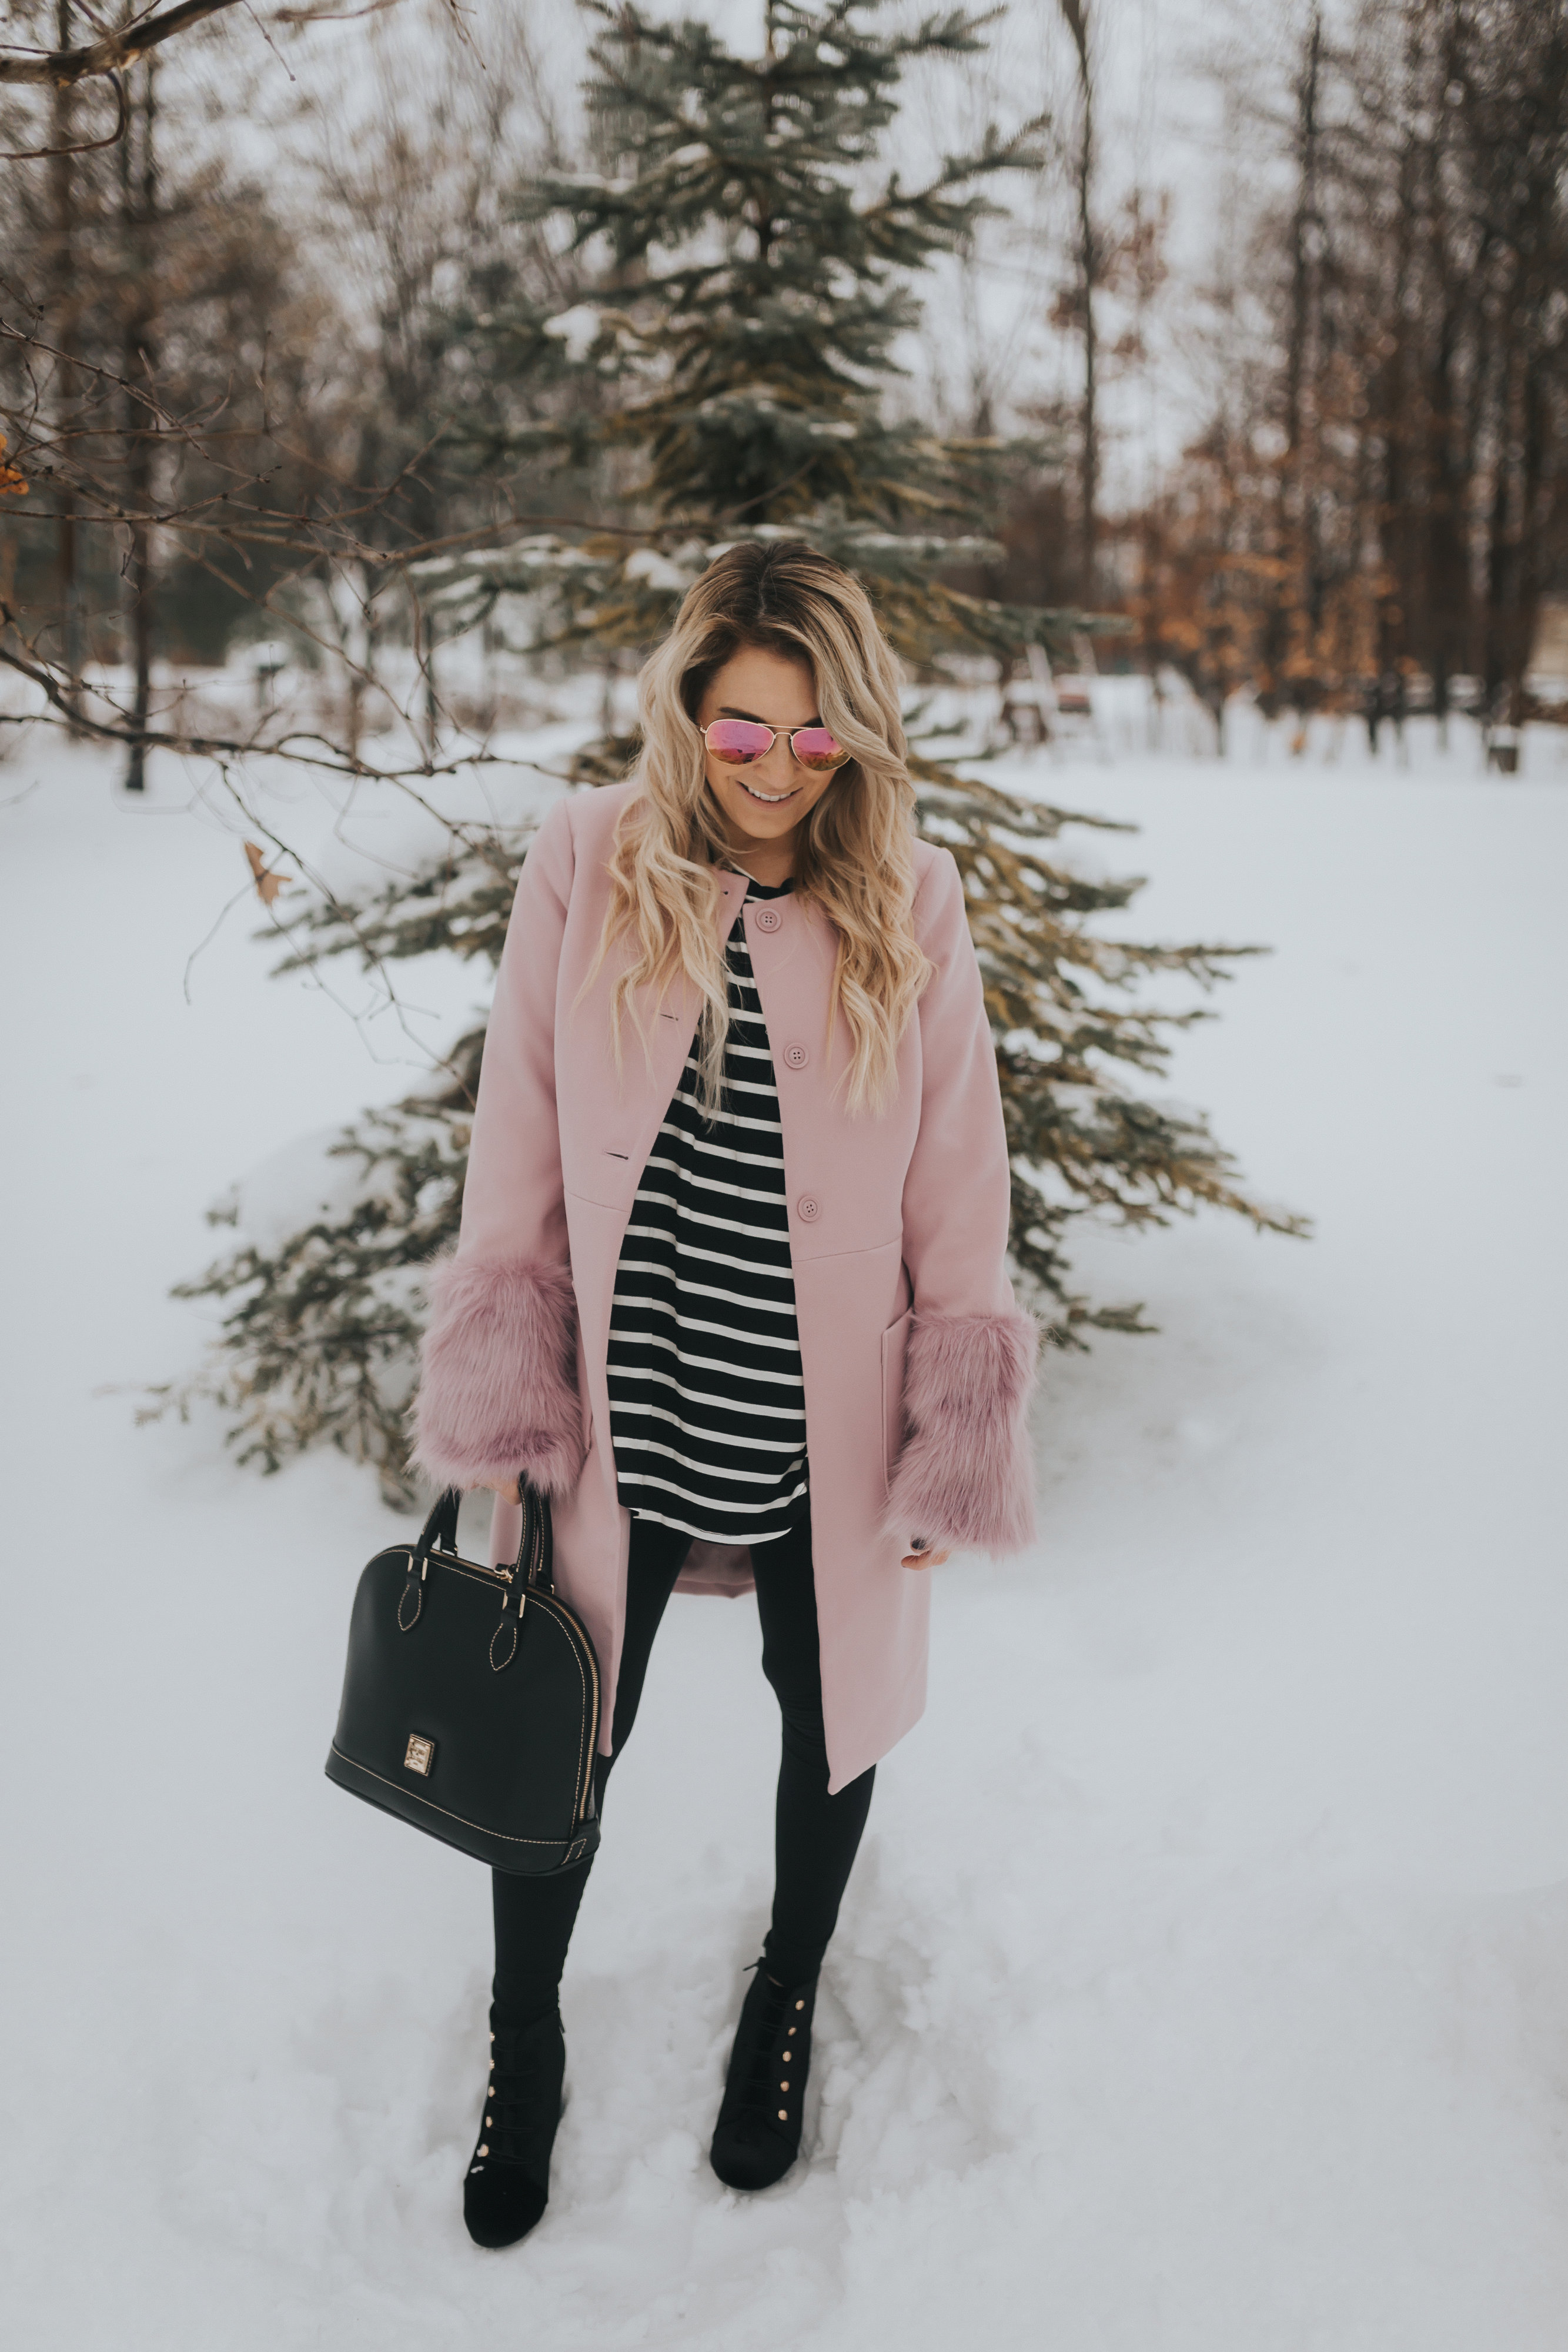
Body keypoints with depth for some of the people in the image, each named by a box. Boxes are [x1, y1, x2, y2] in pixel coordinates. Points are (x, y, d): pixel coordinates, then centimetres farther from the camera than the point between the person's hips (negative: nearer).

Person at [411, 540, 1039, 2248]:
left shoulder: (910, 906, -7)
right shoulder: (585, 866, -8)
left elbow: (957, 1201, -4)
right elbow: (519, 1156, -4)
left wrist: (959, 1458, -4)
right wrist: (499, 1418, -4)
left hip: (828, 1440, 1)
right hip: (625, 1422, 0)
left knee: (829, 1728, 20)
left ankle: (788, 1996, 50)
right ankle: (521, 2047, 41)